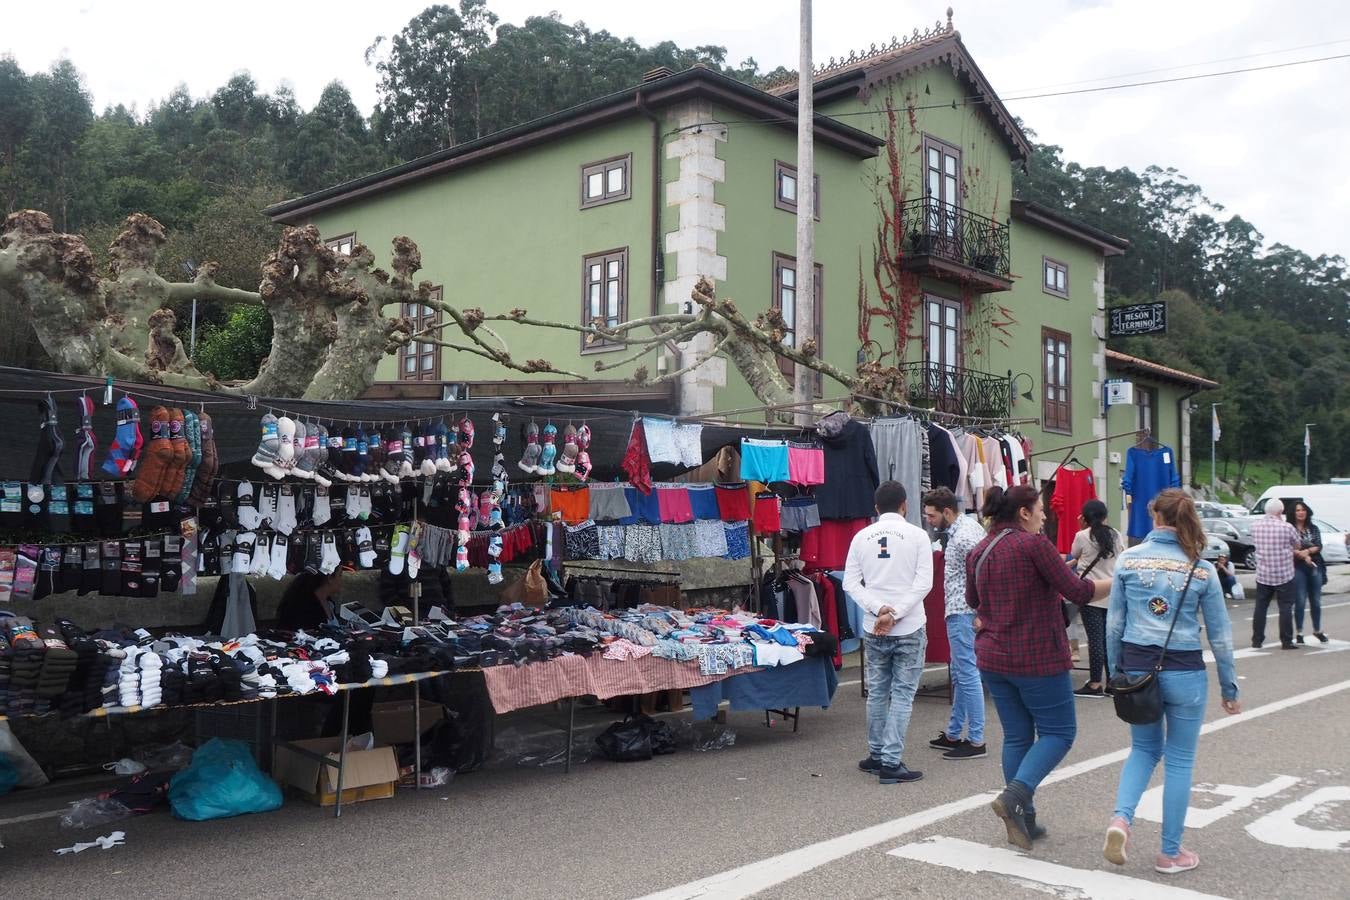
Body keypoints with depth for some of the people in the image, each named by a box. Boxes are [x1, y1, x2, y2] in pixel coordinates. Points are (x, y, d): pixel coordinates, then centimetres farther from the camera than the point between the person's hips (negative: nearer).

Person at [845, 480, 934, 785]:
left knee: (876, 692, 14)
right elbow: (924, 582, -11)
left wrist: (879, 609, -8)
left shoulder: (862, 537, 4)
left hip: (873, 629, 3)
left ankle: (876, 754, 24)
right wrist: (894, 614, -12)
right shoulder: (916, 535, -4)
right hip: (909, 629, -3)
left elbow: (851, 582, -1)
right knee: (902, 695, 1)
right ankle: (891, 762, -2)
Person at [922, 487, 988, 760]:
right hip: (959, 611, 11)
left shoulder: (963, 537, -20)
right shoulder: (967, 523, 11)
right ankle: (954, 734, 27)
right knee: (959, 675, 17)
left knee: (968, 674, -4)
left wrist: (980, 614, -21)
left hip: (963, 613, -11)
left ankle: (976, 741, 3)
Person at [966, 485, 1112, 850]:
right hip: (1037, 657, -7)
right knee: (1058, 732, 6)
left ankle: (1023, 819, 17)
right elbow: (1077, 591, -14)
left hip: (993, 658, 7)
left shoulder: (979, 551, 8)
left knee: (1017, 736, 14)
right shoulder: (1034, 544, -14)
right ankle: (1015, 794, -12)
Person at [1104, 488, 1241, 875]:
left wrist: (1116, 670, 13)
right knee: (1179, 762, 10)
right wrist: (1229, 688, 11)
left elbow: (1114, 623, 1)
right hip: (1184, 673, -1)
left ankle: (1121, 818, -1)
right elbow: (1220, 635, 2)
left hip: (1136, 667, 2)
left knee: (1144, 749, 20)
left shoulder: (1128, 560, -2)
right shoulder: (1202, 570, -4)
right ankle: (1170, 853, 18)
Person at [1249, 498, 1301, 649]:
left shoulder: (1255, 525, -2)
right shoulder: (1286, 527, -14)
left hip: (1262, 575, 4)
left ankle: (1257, 640, 13)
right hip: (1284, 574, -3)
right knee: (1285, 608, 4)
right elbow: (1297, 545, 1)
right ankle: (1286, 641, 6)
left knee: (1260, 607, 10)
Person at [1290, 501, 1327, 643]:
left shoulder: (1314, 529, 11)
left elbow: (1319, 546, 1)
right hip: (1298, 568, -4)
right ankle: (1299, 633, 5)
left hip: (1315, 567, 4)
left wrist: (1307, 551, -16)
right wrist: (1303, 555, -20)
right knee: (1300, 602, -4)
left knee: (1316, 601, 10)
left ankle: (1317, 630, 25)